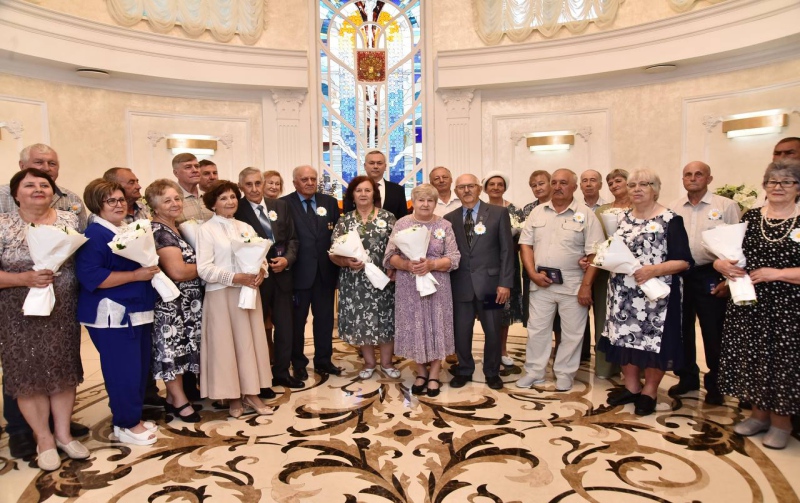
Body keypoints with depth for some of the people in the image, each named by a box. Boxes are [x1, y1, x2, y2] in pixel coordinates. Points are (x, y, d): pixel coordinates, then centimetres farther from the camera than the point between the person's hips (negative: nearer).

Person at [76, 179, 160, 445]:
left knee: (141, 368, 13)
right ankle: (125, 424, 12)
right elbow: (90, 276, -23)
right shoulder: (94, 235, -12)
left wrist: (151, 267, 7)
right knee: (124, 371, -4)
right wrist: (136, 275, -22)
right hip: (112, 315, -9)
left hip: (138, 311, 9)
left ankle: (134, 418, 27)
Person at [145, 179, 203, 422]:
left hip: (186, 302, 9)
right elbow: (177, 271, -24)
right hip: (170, 301, -9)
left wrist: (201, 266, 4)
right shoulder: (159, 231, -16)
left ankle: (174, 396, 27)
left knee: (181, 348, 15)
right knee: (172, 348, 2)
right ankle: (180, 401, 13)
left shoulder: (178, 229, 12)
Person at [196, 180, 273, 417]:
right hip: (221, 294, -5)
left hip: (248, 292, 5)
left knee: (250, 340, 8)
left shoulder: (246, 228, 12)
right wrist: (235, 277, -21)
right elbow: (204, 269, -12)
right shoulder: (206, 229, -5)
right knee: (225, 344, 3)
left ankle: (250, 392, 19)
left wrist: (261, 271, -13)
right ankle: (233, 396, 16)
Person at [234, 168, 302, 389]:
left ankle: (282, 372, 27)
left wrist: (287, 259, -10)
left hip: (282, 274, 4)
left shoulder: (281, 205, 6)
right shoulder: (237, 211, -8)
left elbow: (293, 238, 7)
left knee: (284, 325, 11)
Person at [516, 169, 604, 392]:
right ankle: (534, 372, 24)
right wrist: (532, 273, -7)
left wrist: (586, 285, -13)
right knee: (537, 329, 10)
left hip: (573, 284, -2)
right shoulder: (537, 212, 6)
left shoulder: (585, 214, -4)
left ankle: (565, 374, 24)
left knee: (572, 333, 7)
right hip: (541, 283, 3)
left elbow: (594, 253, -8)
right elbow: (526, 244, 5)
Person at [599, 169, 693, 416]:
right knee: (624, 336, 9)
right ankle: (631, 386, 25)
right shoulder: (621, 218, 10)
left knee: (653, 339, 3)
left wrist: (654, 270, -23)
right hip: (623, 293, 5)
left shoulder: (670, 220, -7)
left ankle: (649, 391, 20)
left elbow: (684, 261, -10)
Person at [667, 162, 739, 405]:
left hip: (709, 277, -3)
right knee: (682, 329, 13)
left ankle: (715, 384, 23)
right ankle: (687, 378, 30)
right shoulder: (674, 208, 8)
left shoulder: (726, 206, -1)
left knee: (713, 333, 5)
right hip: (678, 275, 4)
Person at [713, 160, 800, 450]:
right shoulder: (750, 218, 7)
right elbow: (733, 253, 11)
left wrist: (777, 273, -18)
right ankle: (759, 414, 29)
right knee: (751, 357, 10)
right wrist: (721, 264, -9)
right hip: (748, 304, 4)